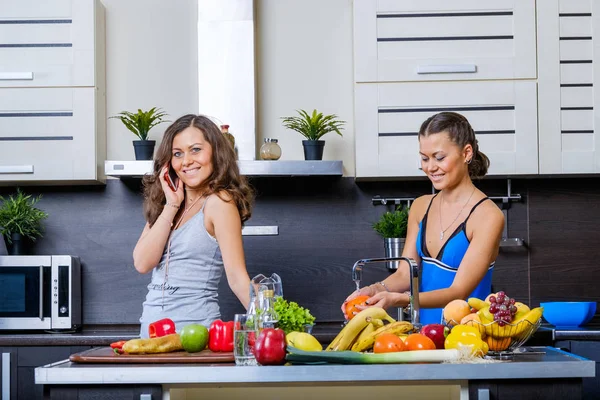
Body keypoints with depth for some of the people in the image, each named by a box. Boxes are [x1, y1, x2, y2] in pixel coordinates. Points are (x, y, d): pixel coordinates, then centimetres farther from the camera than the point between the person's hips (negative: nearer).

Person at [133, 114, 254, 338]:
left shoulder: (218, 202, -8)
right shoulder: (162, 203, 12)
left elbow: (237, 277, -13)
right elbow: (142, 263, -1)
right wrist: (172, 206, -4)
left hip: (194, 326, -6)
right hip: (151, 326, 6)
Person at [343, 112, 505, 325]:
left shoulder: (487, 215, -10)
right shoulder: (420, 207, 9)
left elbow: (459, 291, -16)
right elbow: (405, 273, 6)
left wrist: (397, 299, -30)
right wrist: (376, 290, -16)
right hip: (424, 330, 5)